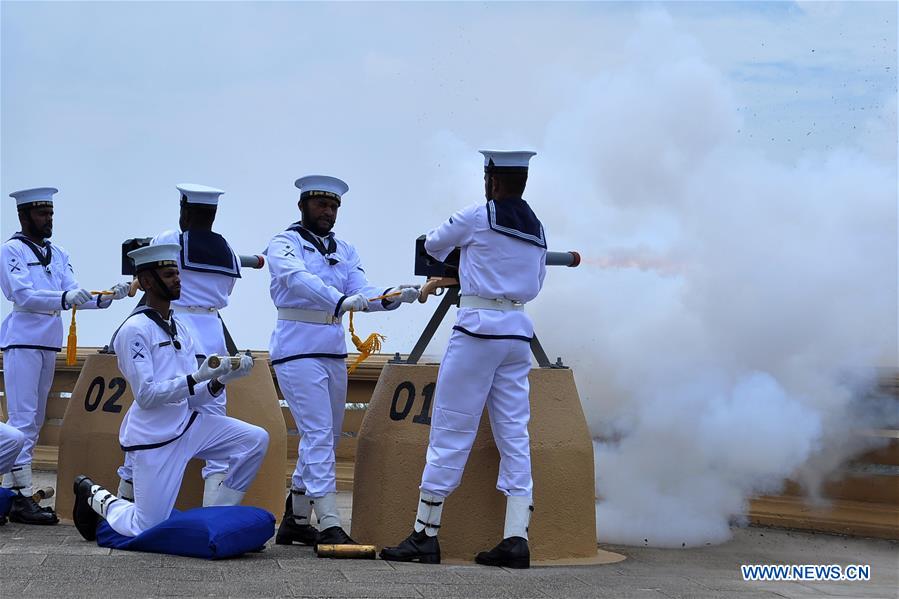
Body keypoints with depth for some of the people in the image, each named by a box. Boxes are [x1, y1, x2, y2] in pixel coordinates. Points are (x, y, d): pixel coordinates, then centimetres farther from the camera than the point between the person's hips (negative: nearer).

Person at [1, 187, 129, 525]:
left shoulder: (58, 255, 15)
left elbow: (74, 295, 7)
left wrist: (103, 298, -12)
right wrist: (65, 298, -31)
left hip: (49, 341, 8)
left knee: (35, 420, 9)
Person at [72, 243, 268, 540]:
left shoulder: (180, 329, 10)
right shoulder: (134, 330, -13)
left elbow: (192, 398, 8)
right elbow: (146, 395, -20)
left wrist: (221, 379, -10)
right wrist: (197, 377, -28)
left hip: (188, 425, 7)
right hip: (153, 437, -7)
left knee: (256, 440, -11)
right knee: (146, 530, -5)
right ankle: (95, 497, 25)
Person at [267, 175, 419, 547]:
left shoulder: (344, 252, 15)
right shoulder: (284, 244, -5)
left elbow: (362, 291, 1)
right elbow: (298, 279, -26)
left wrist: (391, 297, -21)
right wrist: (341, 301, -42)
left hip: (334, 350, 7)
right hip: (297, 348, -7)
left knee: (326, 437, 11)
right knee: (318, 433, -15)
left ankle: (295, 521, 22)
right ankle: (329, 526, -19)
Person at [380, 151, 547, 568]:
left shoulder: (478, 216, -5)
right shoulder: (536, 228, 13)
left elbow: (433, 244, 11)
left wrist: (445, 255, 33)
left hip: (478, 330, -6)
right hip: (518, 332, 6)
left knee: (450, 434, -2)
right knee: (514, 436, 5)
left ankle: (424, 535, 1)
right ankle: (516, 538, 0)